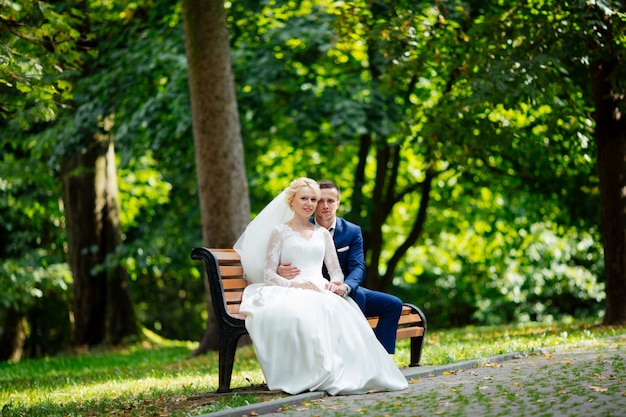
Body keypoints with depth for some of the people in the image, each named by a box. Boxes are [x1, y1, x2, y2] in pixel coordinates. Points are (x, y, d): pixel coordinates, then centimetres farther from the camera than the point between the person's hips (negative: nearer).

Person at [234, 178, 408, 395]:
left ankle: (349, 375, -38)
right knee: (300, 314, -42)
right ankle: (316, 376, -39)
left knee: (341, 312, -36)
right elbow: (268, 275, 2)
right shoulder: (279, 232, 12)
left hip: (321, 292, 3)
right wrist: (295, 284, -17)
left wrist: (334, 283, -7)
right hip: (290, 294, -3)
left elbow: (336, 271, 19)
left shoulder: (322, 233, 24)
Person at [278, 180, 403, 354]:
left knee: (393, 304, -11)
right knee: (358, 296, -32)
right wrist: (280, 271, -32)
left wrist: (346, 286, -32)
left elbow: (358, 267, -8)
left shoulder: (352, 231, 4)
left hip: (347, 292, 4)